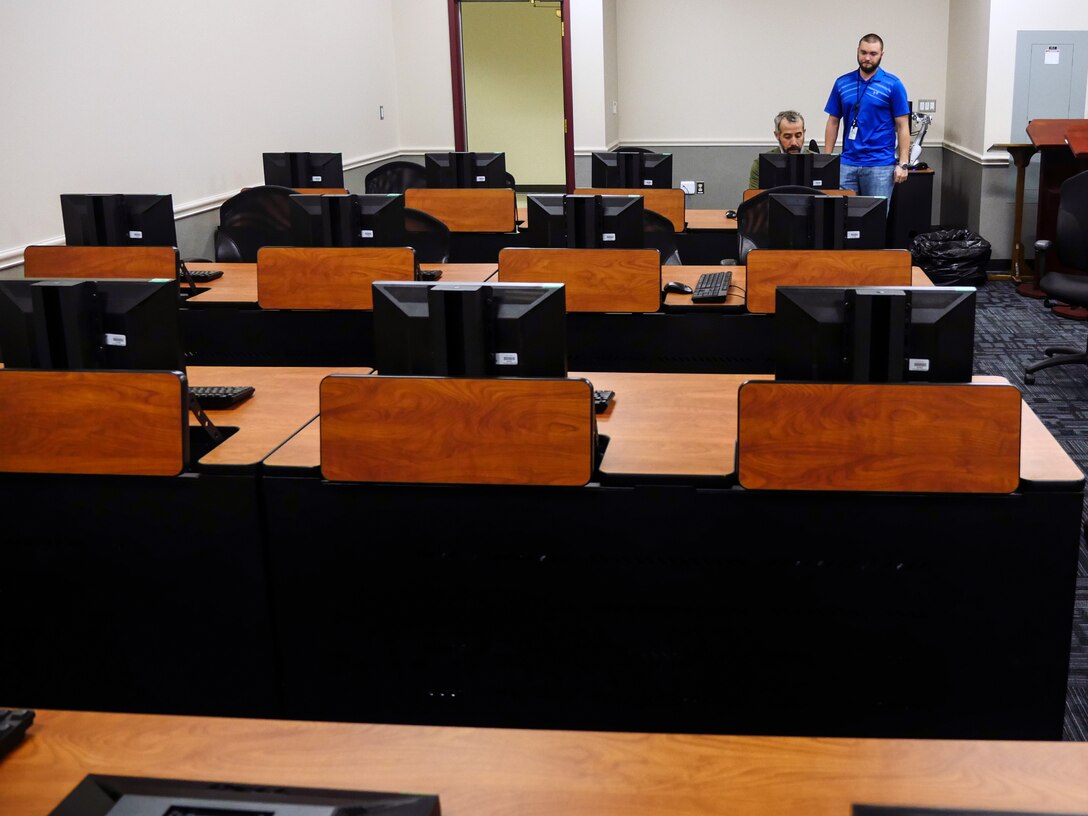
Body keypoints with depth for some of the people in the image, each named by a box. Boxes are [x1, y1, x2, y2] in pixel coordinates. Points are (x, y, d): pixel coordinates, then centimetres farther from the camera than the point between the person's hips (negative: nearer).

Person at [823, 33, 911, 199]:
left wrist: (903, 164, -10)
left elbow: (902, 126, -3)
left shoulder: (893, 85, -2)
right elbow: (833, 122, 12)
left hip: (880, 165, -3)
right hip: (847, 164, 3)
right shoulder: (842, 83, 8)